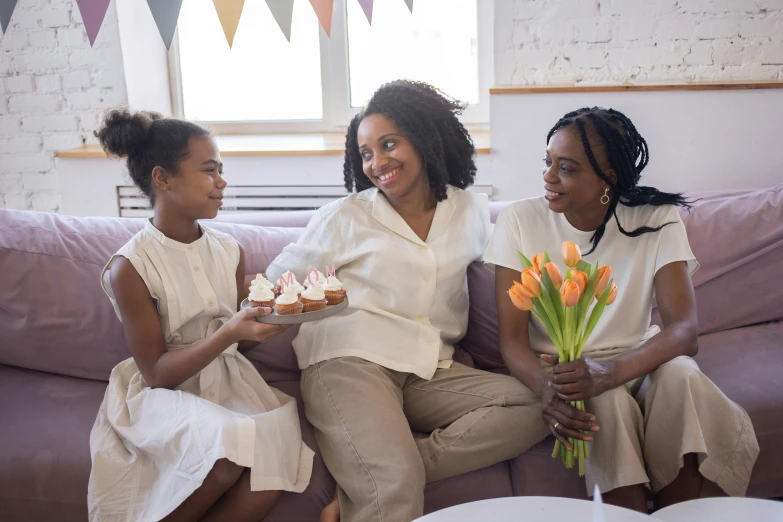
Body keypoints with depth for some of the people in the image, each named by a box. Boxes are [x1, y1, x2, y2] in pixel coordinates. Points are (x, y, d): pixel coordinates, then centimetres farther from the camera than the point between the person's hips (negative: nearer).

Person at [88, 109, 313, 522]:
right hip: (162, 395, -4)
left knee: (279, 456, -23)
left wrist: (272, 314, -8)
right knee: (227, 453, -32)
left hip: (228, 381, 5)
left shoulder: (230, 251, 3)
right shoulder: (130, 267, -12)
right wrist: (227, 334, -25)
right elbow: (156, 373, -12)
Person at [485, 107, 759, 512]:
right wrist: (547, 388, -35)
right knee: (610, 401, -32)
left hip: (636, 361, 2)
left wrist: (609, 372, -39)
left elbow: (684, 328, -20)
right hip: (557, 369, -1)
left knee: (680, 375, -29)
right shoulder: (519, 220, -11)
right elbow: (513, 339, -12)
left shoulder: (657, 219, -10)